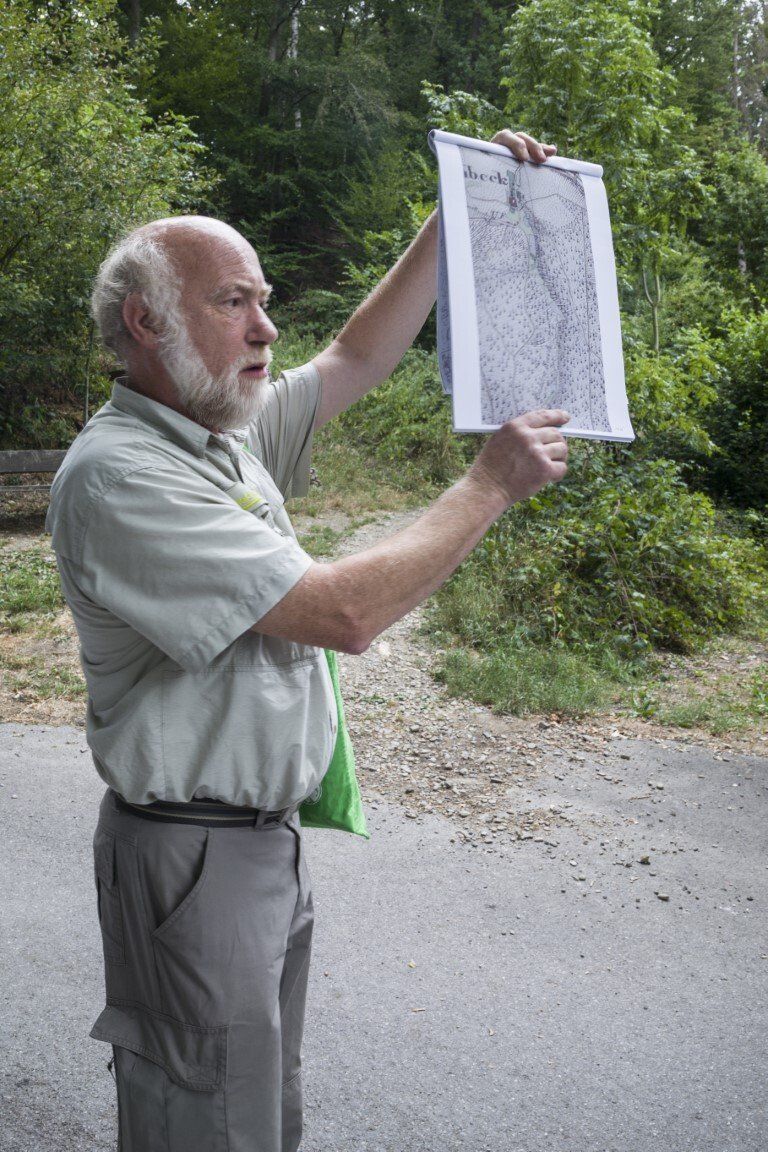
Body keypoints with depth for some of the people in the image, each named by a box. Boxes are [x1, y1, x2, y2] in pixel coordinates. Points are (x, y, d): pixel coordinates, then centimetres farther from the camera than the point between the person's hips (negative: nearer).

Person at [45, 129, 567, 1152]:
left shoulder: (229, 431, 6)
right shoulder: (117, 474, -23)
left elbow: (360, 358, 17)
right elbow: (347, 614, -27)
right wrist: (492, 484, -17)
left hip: (269, 831, 9)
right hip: (193, 860, -9)